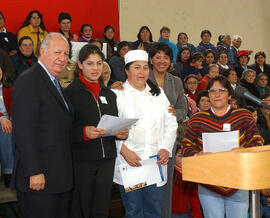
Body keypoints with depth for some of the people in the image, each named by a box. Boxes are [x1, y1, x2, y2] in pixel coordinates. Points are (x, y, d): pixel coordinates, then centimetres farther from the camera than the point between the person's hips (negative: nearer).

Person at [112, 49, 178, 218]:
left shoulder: (158, 93, 16)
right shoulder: (117, 93, 1)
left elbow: (171, 124, 12)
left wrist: (166, 148, -1)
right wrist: (123, 150, -16)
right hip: (129, 163, -3)